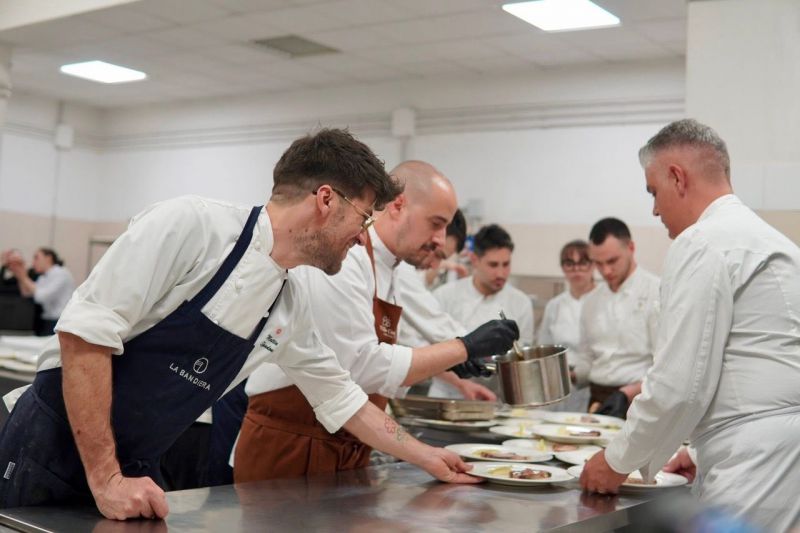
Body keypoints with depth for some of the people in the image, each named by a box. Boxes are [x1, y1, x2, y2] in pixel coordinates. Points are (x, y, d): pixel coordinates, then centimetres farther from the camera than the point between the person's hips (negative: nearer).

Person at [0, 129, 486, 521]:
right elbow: (86, 331, -23)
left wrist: (423, 456, 22)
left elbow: (340, 396, 17)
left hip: (135, 470, 7)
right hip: (52, 453, -6)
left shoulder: (292, 307, 3)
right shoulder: (193, 224, -19)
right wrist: (104, 478, -23)